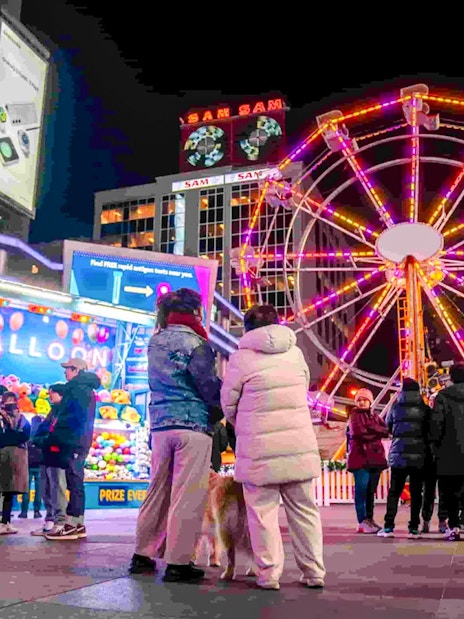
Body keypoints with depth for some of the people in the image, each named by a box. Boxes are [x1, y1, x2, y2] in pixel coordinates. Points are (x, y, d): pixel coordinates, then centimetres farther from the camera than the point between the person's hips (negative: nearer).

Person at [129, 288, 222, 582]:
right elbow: (211, 388, -9)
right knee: (188, 495, -1)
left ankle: (143, 555, 22)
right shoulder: (194, 343, -10)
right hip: (193, 425, -7)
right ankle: (178, 563, 3)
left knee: (158, 491, 15)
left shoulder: (155, 341, 13)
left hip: (159, 424, 7)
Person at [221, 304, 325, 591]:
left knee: (264, 513, 6)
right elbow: (304, 389, 13)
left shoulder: (242, 357, -6)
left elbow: (228, 403, 2)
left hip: (260, 448, -3)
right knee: (304, 510, 12)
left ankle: (269, 574, 9)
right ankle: (314, 573, 19)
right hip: (300, 444, 4)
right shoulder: (296, 352, 5)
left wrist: (243, 427, 20)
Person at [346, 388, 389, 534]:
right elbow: (357, 433, -15)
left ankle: (369, 519, 19)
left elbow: (386, 431, 3)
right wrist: (376, 433, -6)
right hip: (360, 458, -6)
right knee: (361, 490, -9)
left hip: (375, 457, 6)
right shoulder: (354, 416, 3)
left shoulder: (374, 416, 18)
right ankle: (362, 522, -8)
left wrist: (370, 428, -12)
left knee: (371, 490, 10)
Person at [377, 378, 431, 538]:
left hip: (399, 455, 0)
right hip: (419, 456, 0)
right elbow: (430, 431, 4)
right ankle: (414, 528, 5)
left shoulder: (396, 407, 1)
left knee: (394, 491, 5)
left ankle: (388, 527, 1)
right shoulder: (425, 409, 0)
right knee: (416, 492, 6)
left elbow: (388, 426, 11)